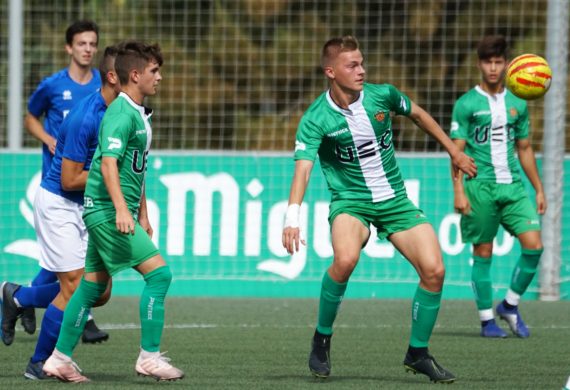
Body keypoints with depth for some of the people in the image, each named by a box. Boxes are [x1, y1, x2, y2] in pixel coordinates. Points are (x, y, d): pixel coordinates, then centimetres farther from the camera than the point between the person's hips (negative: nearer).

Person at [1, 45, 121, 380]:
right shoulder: (85, 118, -24)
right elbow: (69, 180, -22)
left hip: (86, 207, 8)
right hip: (59, 204, -8)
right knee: (76, 288, -11)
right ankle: (39, 365, 4)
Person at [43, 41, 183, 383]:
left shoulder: (139, 113, 17)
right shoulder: (121, 114, -16)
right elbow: (108, 163, -26)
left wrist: (143, 214, 27)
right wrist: (121, 209, -36)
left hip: (109, 213, 10)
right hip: (108, 209, -10)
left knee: (94, 285, 12)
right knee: (159, 272, -12)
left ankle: (61, 358, 16)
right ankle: (150, 356, -10)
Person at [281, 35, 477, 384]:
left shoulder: (382, 95, -5)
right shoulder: (316, 119, -15)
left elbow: (418, 114, 15)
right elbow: (302, 168, -25)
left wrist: (453, 150, 22)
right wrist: (292, 218, -39)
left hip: (395, 199, 4)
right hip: (350, 201, -4)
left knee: (434, 270, -11)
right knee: (346, 259, -35)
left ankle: (418, 353, 9)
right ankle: (322, 339, -12)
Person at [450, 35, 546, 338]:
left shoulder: (517, 104, 13)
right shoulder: (467, 104, -1)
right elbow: (457, 150, -3)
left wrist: (539, 189, 17)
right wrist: (458, 191, -12)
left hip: (513, 185, 4)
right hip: (480, 186, -4)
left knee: (533, 244, -8)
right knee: (483, 253, 0)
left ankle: (510, 305, 10)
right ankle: (486, 319, 10)